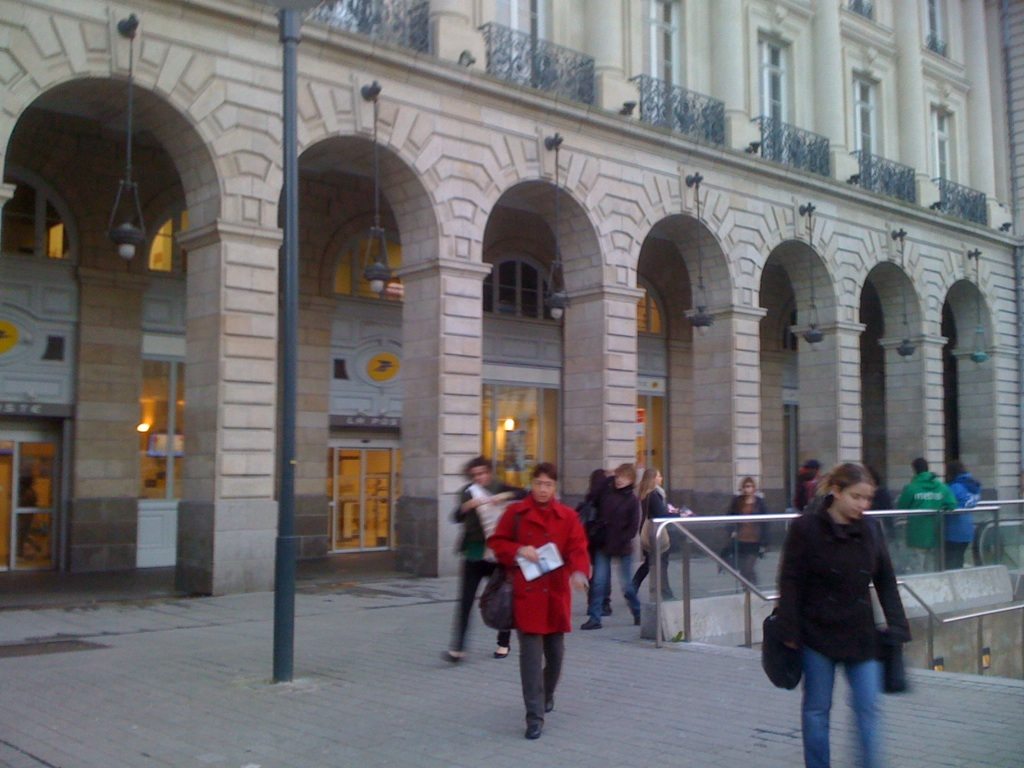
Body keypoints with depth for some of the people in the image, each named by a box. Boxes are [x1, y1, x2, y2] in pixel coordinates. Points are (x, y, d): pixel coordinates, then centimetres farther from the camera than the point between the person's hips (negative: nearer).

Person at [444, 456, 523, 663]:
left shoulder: (500, 489, 3)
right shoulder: (467, 492, 3)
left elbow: (524, 494, -10)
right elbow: (457, 517, -10)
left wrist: (506, 496, -25)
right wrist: (467, 505, -28)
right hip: (474, 553, 0)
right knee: (465, 601, -7)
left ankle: (503, 644, 25)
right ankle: (457, 648, -8)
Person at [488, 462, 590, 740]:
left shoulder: (567, 516, 2)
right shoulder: (515, 513, -2)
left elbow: (578, 548, -4)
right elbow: (496, 542, 3)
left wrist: (579, 571, -25)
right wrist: (518, 551, -16)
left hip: (556, 594, 3)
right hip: (526, 594, -2)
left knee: (555, 651, 14)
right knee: (530, 653, -7)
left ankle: (547, 696, 42)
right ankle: (535, 716, -4)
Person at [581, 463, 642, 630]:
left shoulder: (632, 500, -8)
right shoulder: (607, 490, 1)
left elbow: (633, 528, -9)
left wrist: (619, 541, -15)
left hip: (622, 547, -3)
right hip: (603, 544, 3)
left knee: (627, 585, 5)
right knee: (599, 582, -2)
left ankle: (638, 614, 26)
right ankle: (594, 618, 4)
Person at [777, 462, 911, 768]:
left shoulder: (870, 529, 2)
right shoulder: (806, 527, -10)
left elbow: (886, 582, 8)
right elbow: (790, 582, -9)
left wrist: (897, 628, 2)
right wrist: (790, 631, -12)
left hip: (861, 634, 3)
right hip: (818, 634, -3)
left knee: (868, 707, 2)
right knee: (816, 708, 9)